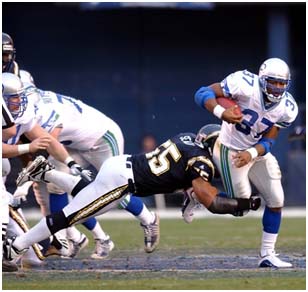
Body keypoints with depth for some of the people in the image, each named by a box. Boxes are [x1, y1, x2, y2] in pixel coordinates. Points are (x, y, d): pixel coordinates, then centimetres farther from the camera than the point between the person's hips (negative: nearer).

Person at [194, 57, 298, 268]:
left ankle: (267, 254, 14)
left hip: (258, 152, 6)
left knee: (276, 201, 2)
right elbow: (203, 93, -28)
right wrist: (221, 112, -46)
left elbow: (268, 140, -7)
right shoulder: (245, 85, -27)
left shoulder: (287, 108, -12)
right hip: (231, 150, -6)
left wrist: (251, 154, -27)